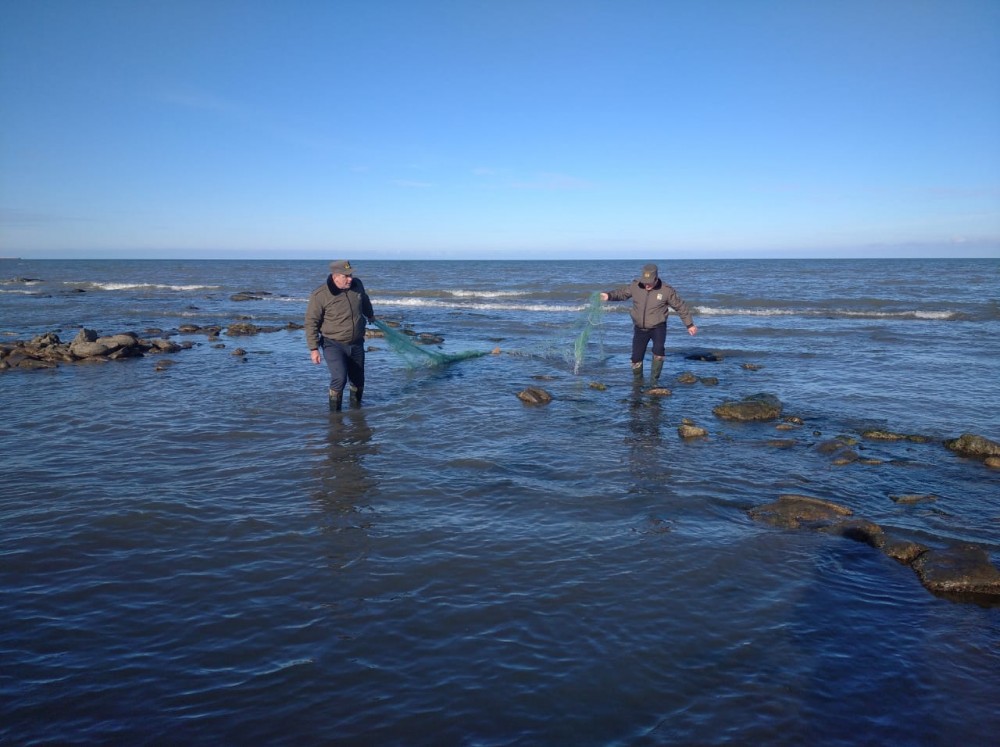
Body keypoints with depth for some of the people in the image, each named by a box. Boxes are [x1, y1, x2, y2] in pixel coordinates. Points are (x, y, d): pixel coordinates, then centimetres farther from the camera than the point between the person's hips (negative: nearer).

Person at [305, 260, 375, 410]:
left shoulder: (357, 285, -1)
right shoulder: (320, 295, -17)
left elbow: (365, 301, 22)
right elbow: (311, 323, -12)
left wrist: (370, 315, 40)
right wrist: (313, 349, -14)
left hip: (357, 344, 6)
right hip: (334, 345, -5)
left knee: (358, 380, 14)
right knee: (339, 378, -20)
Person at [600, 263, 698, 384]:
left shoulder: (666, 290, -13)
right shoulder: (635, 286, -7)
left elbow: (681, 306, -2)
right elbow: (621, 293, 8)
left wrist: (689, 325, 1)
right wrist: (609, 295, -13)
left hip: (658, 327, -3)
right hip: (640, 328, 3)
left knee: (658, 349, -27)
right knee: (636, 357, 3)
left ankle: (654, 379, -13)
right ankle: (638, 380, 27)